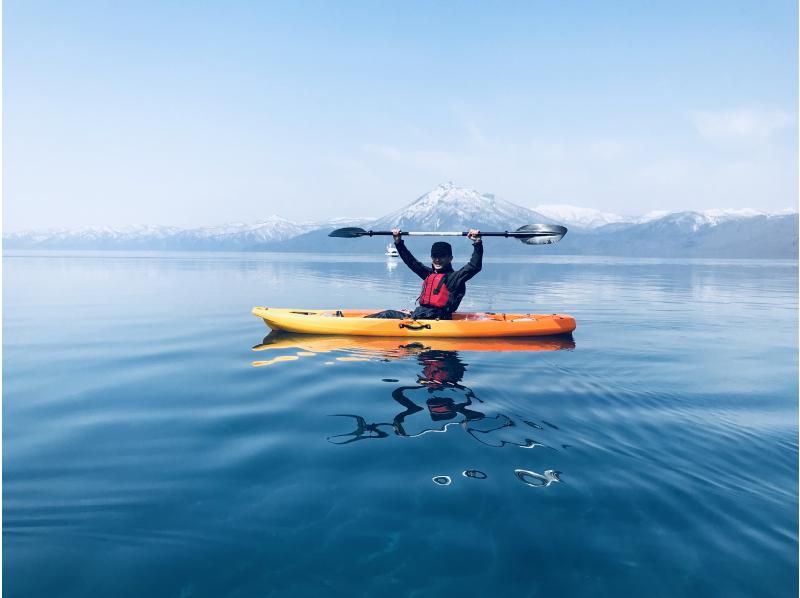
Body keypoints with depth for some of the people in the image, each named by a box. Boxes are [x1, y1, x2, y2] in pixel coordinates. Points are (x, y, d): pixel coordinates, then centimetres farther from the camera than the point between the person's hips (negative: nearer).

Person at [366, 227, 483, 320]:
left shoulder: (454, 277, -2)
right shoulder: (428, 274, 18)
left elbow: (474, 266, -14)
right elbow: (410, 261, 24)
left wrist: (477, 243, -22)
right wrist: (398, 241, 21)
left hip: (434, 320, -8)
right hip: (417, 316, 8)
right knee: (389, 314, -1)